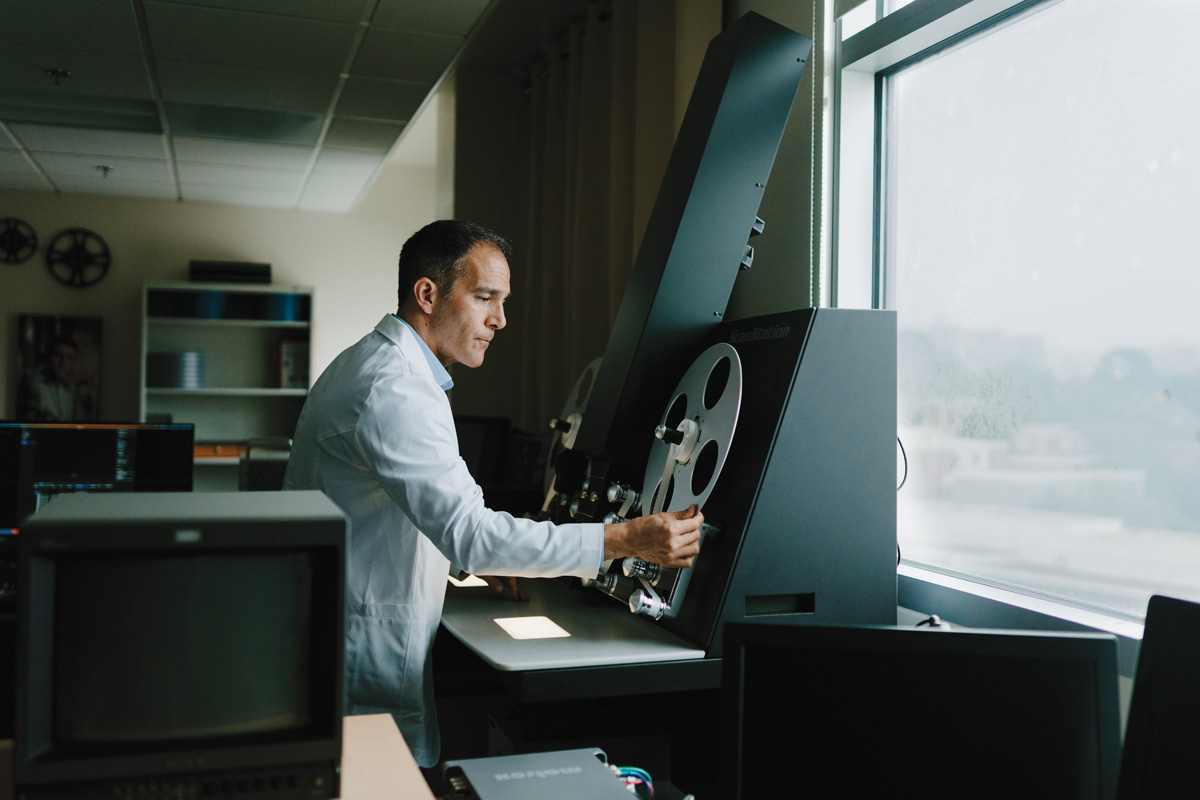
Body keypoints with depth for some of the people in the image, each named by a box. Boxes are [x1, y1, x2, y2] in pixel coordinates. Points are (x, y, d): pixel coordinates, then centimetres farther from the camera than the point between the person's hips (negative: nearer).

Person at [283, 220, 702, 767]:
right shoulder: (394, 392, -23)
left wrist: (479, 561, 13)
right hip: (369, 671, -10)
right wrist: (626, 540, -34)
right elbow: (468, 532, -32)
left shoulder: (364, 366, 13)